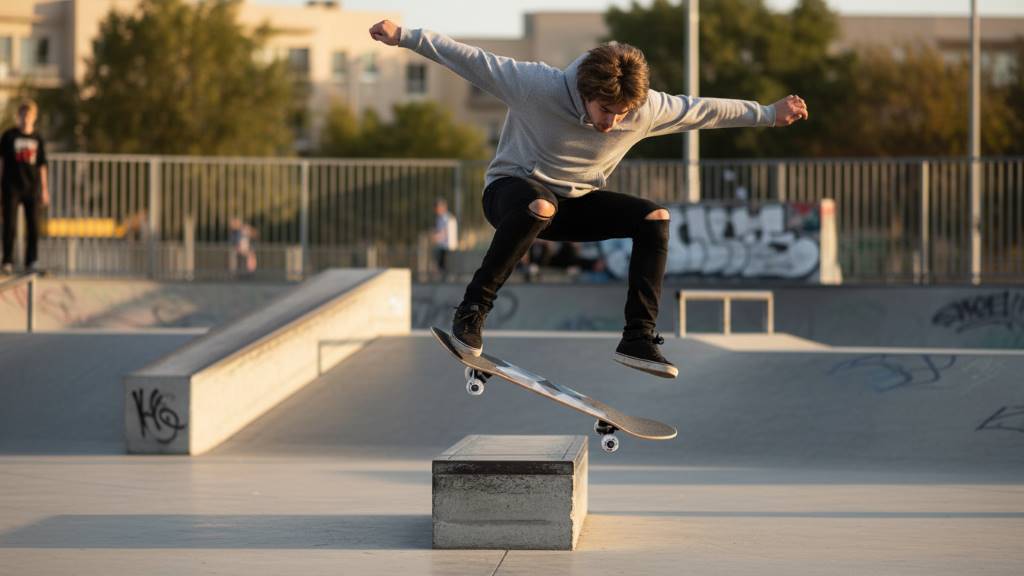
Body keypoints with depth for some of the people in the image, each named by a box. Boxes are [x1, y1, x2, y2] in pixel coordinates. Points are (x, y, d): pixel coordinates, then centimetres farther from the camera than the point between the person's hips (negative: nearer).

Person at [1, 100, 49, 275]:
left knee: (33, 227, 3)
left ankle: (32, 261, 11)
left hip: (32, 188, 2)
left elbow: (42, 166, 12)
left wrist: (44, 190, 9)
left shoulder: (37, 139, 8)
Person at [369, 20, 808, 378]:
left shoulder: (647, 108, -13)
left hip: (575, 201, 5)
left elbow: (703, 110, 0)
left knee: (655, 217, -14)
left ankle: (638, 337, -13)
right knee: (538, 208, -42)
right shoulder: (540, 86, -25)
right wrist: (405, 37, -22)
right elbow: (475, 60, -21)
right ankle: (472, 310, -30)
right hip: (512, 188, -5)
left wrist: (770, 115, 7)